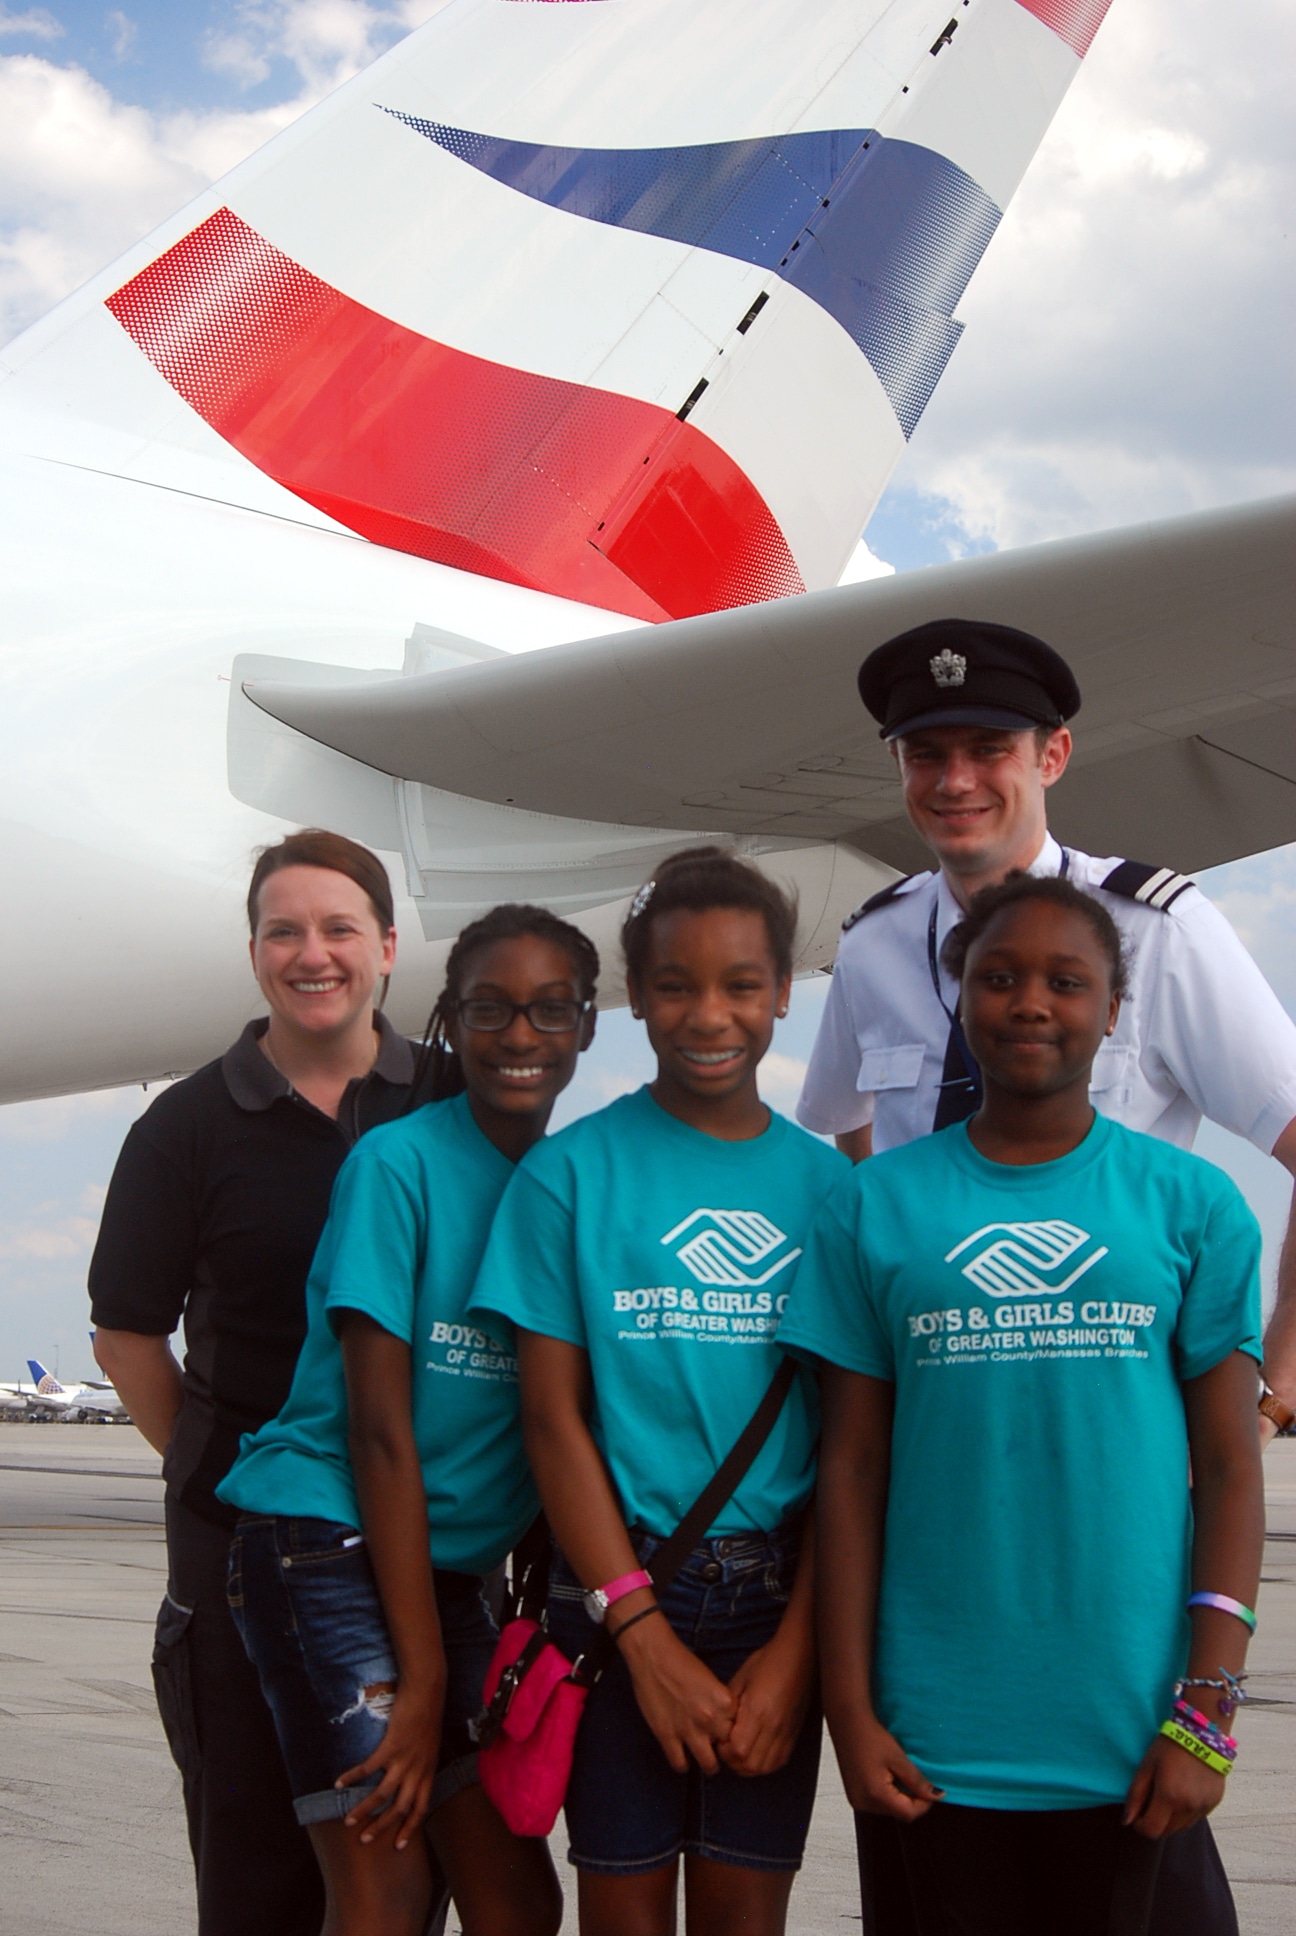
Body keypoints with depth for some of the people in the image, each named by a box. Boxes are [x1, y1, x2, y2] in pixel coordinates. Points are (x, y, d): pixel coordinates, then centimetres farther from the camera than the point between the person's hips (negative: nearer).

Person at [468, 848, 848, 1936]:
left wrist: (796, 1647, -6)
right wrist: (646, 1633, -10)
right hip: (617, 1586, -1)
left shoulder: (827, 1184, 5)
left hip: (781, 1599, 2)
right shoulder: (572, 1171, -1)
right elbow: (554, 1417, -3)